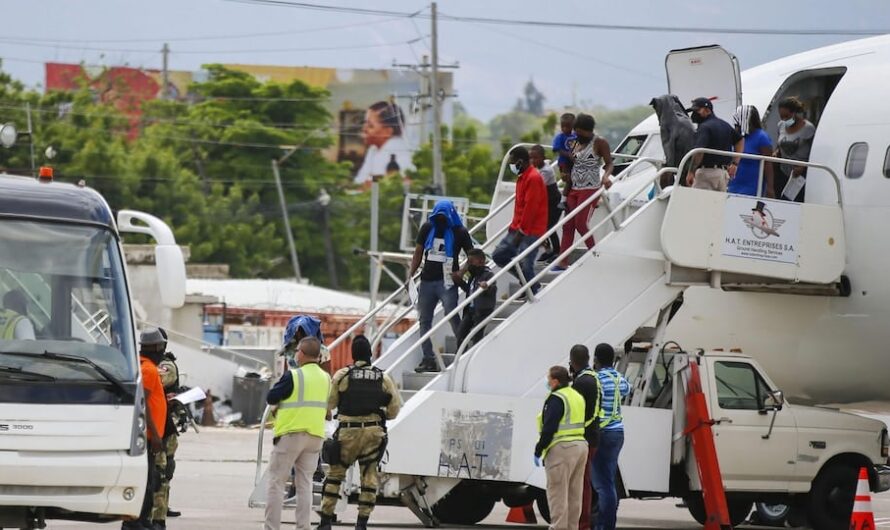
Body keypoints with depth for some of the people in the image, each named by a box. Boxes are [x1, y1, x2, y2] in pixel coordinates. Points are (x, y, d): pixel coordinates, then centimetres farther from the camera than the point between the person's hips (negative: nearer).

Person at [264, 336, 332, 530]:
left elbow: (271, 398, -9)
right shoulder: (326, 378, 7)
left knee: (276, 483, 2)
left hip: (291, 434, -6)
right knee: (305, 484, 10)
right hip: (315, 435, 6)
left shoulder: (293, 376, -13)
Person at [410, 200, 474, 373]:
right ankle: (428, 359, 11)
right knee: (424, 320, 6)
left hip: (446, 281, -5)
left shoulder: (459, 232, -2)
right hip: (427, 280, 5)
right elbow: (418, 252, 13)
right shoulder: (427, 228, 9)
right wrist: (411, 274, 4)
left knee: (453, 317, -14)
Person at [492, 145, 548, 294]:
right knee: (498, 255, 10)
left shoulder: (533, 178, -17)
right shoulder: (523, 177, 15)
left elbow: (530, 208, -21)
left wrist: (520, 232, -19)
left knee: (525, 265, -9)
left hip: (530, 232, -10)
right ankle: (527, 281, 17)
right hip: (518, 229, 10)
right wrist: (514, 227, 17)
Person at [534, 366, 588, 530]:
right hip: (580, 446, 9)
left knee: (557, 492, -6)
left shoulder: (557, 399, -13)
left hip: (561, 449, -9)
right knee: (574, 493, 13)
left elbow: (549, 428, -18)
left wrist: (538, 451, -12)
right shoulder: (577, 397, 16)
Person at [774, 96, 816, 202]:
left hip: (801, 176, -6)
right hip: (784, 173, 6)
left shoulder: (808, 128, -9)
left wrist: (802, 167, -21)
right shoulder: (781, 126, 10)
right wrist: (777, 153, 1)